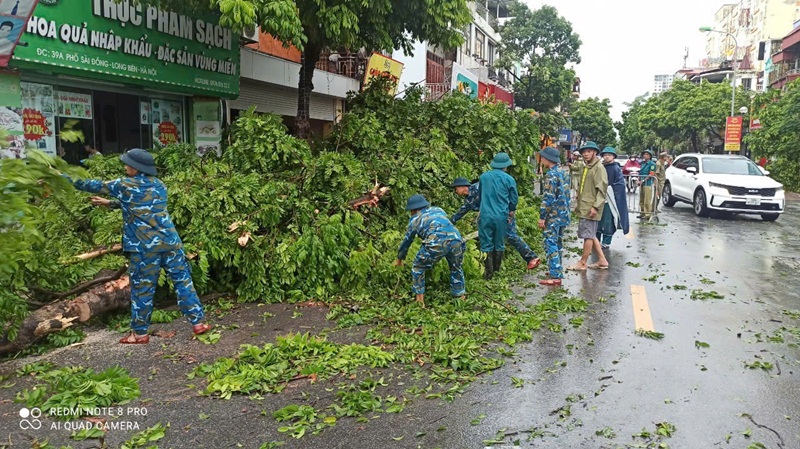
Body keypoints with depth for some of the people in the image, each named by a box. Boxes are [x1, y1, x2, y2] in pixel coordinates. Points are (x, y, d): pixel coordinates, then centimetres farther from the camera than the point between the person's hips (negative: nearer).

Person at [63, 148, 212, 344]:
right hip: (170, 241, 4)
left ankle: (140, 333, 16)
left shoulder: (125, 185, -2)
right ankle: (198, 322, 8)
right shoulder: (159, 185, 14)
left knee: (142, 288, 6)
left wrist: (66, 178, 27)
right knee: (183, 280, 7)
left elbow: (96, 186, 12)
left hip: (145, 246, -4)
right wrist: (110, 203, 33)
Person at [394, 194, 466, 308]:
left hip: (436, 243, -4)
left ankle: (420, 299, 19)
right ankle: (461, 297, 33)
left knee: (418, 268, 19)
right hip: (456, 239, 4)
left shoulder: (415, 219, 24)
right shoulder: (438, 210, 33)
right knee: (456, 269, 29)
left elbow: (407, 241, 33)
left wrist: (399, 259, 47)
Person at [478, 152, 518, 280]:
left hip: (485, 215, 0)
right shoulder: (509, 179, -2)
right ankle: (496, 270, 22)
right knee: (499, 245, 13)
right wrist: (511, 211, 26)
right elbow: (514, 199, 7)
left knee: (486, 245, 5)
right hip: (501, 217, 0)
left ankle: (488, 272, 3)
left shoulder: (483, 177, 4)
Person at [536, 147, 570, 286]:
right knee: (558, 243, 19)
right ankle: (557, 269, 29)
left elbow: (548, 198, -20)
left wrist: (542, 217, -17)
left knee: (550, 244, -8)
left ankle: (555, 277, -10)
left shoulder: (551, 175, -16)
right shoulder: (563, 173, 11)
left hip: (553, 216, -9)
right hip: (563, 214, 9)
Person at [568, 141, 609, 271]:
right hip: (583, 207, 10)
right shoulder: (586, 168, 19)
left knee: (588, 235, -3)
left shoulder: (599, 168, -10)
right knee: (591, 235, 14)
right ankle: (602, 260, 21)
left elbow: (601, 189, -16)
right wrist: (578, 204, 21)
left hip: (590, 209, -10)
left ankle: (583, 263, 4)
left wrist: (595, 206, -21)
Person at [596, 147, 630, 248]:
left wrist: (608, 188, -15)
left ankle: (606, 243, 8)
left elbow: (620, 185, -10)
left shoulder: (616, 169, -4)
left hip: (610, 200, -5)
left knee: (608, 222, -1)